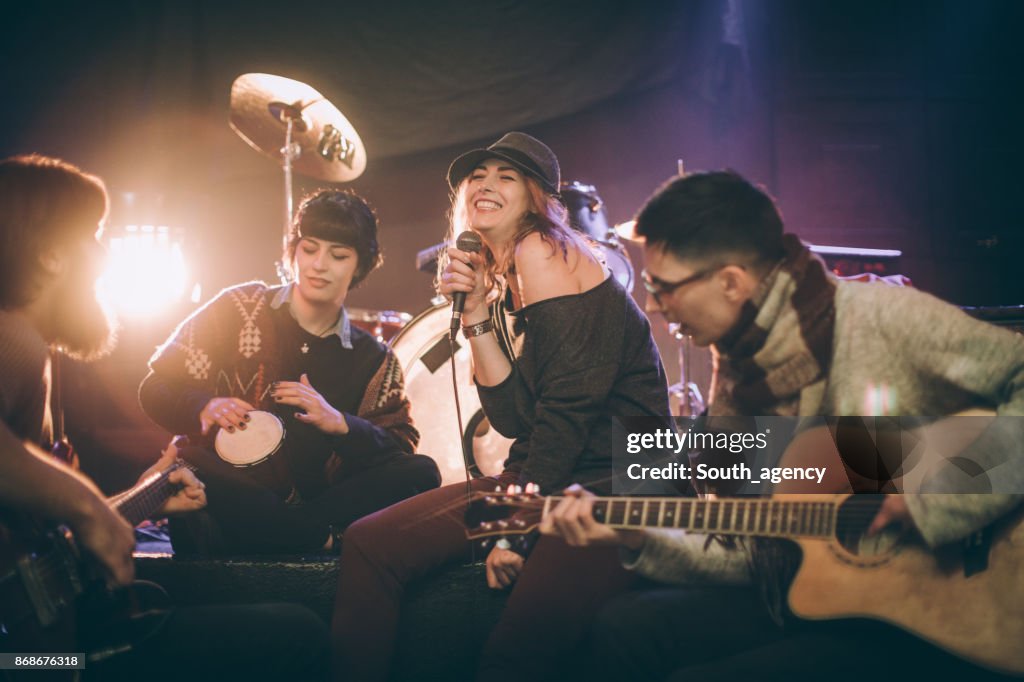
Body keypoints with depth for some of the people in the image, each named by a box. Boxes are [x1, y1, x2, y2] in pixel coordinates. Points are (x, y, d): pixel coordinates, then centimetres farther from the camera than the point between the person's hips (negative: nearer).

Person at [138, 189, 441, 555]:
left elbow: (402, 448, 5)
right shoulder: (239, 308, 9)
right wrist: (204, 408, -17)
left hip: (315, 500, 2)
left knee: (422, 473, -20)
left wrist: (339, 423, -13)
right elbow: (156, 387, 6)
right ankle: (324, 539, -28)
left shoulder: (372, 359, 16)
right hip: (230, 502, -2)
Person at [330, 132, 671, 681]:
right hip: (544, 478, 9)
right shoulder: (502, 282, 17)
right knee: (369, 542, -3)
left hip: (615, 484, -8)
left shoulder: (543, 251, -8)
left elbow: (570, 404, -16)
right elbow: (514, 419, 5)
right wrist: (475, 312, -1)